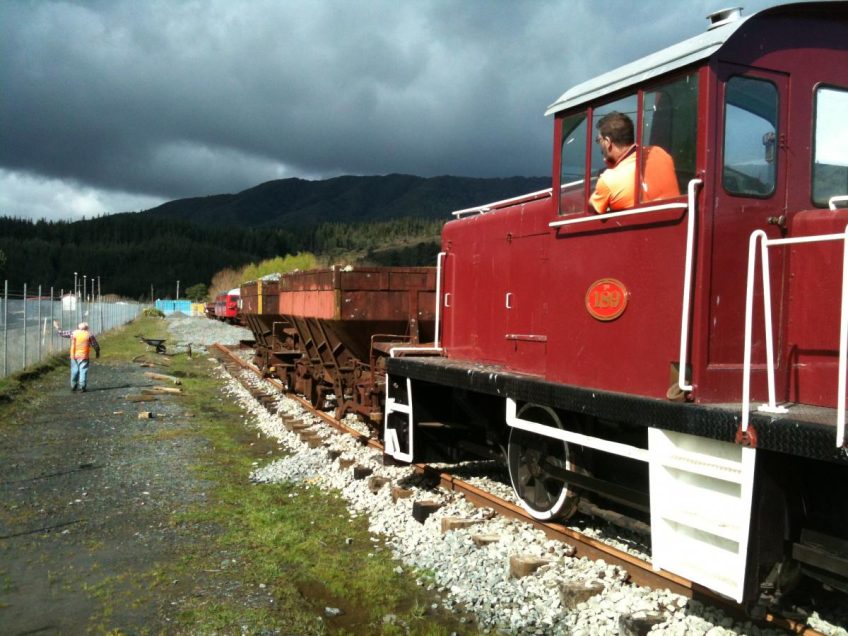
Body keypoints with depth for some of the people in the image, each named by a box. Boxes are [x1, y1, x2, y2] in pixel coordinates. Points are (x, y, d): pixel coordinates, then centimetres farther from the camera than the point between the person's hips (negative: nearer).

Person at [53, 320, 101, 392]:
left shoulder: (73, 333, 4)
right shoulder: (89, 334, -2)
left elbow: (63, 333, 14)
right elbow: (95, 345, 1)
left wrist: (57, 327, 30)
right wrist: (97, 352, 16)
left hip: (74, 355, 3)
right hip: (83, 356, -3)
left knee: (74, 370, 14)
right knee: (83, 370, -1)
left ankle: (73, 386, 19)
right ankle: (82, 387, -7)